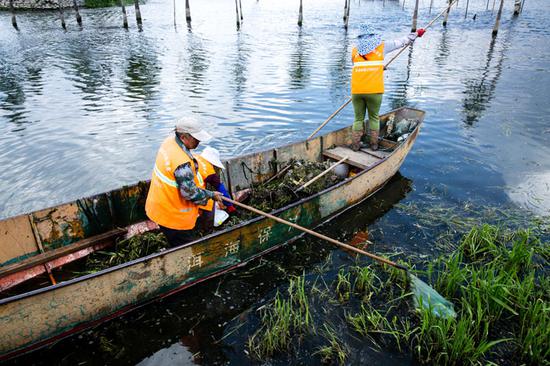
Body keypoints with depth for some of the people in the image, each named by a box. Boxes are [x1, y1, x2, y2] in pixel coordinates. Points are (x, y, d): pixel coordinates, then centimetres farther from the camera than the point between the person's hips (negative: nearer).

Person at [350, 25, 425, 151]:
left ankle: (355, 145, 12)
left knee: (358, 118, 13)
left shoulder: (354, 50, 11)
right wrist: (416, 33, 35)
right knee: (374, 117, 14)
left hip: (356, 91, 1)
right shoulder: (381, 46, 7)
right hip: (374, 91, -1)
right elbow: (401, 42, 18)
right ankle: (374, 144, 19)